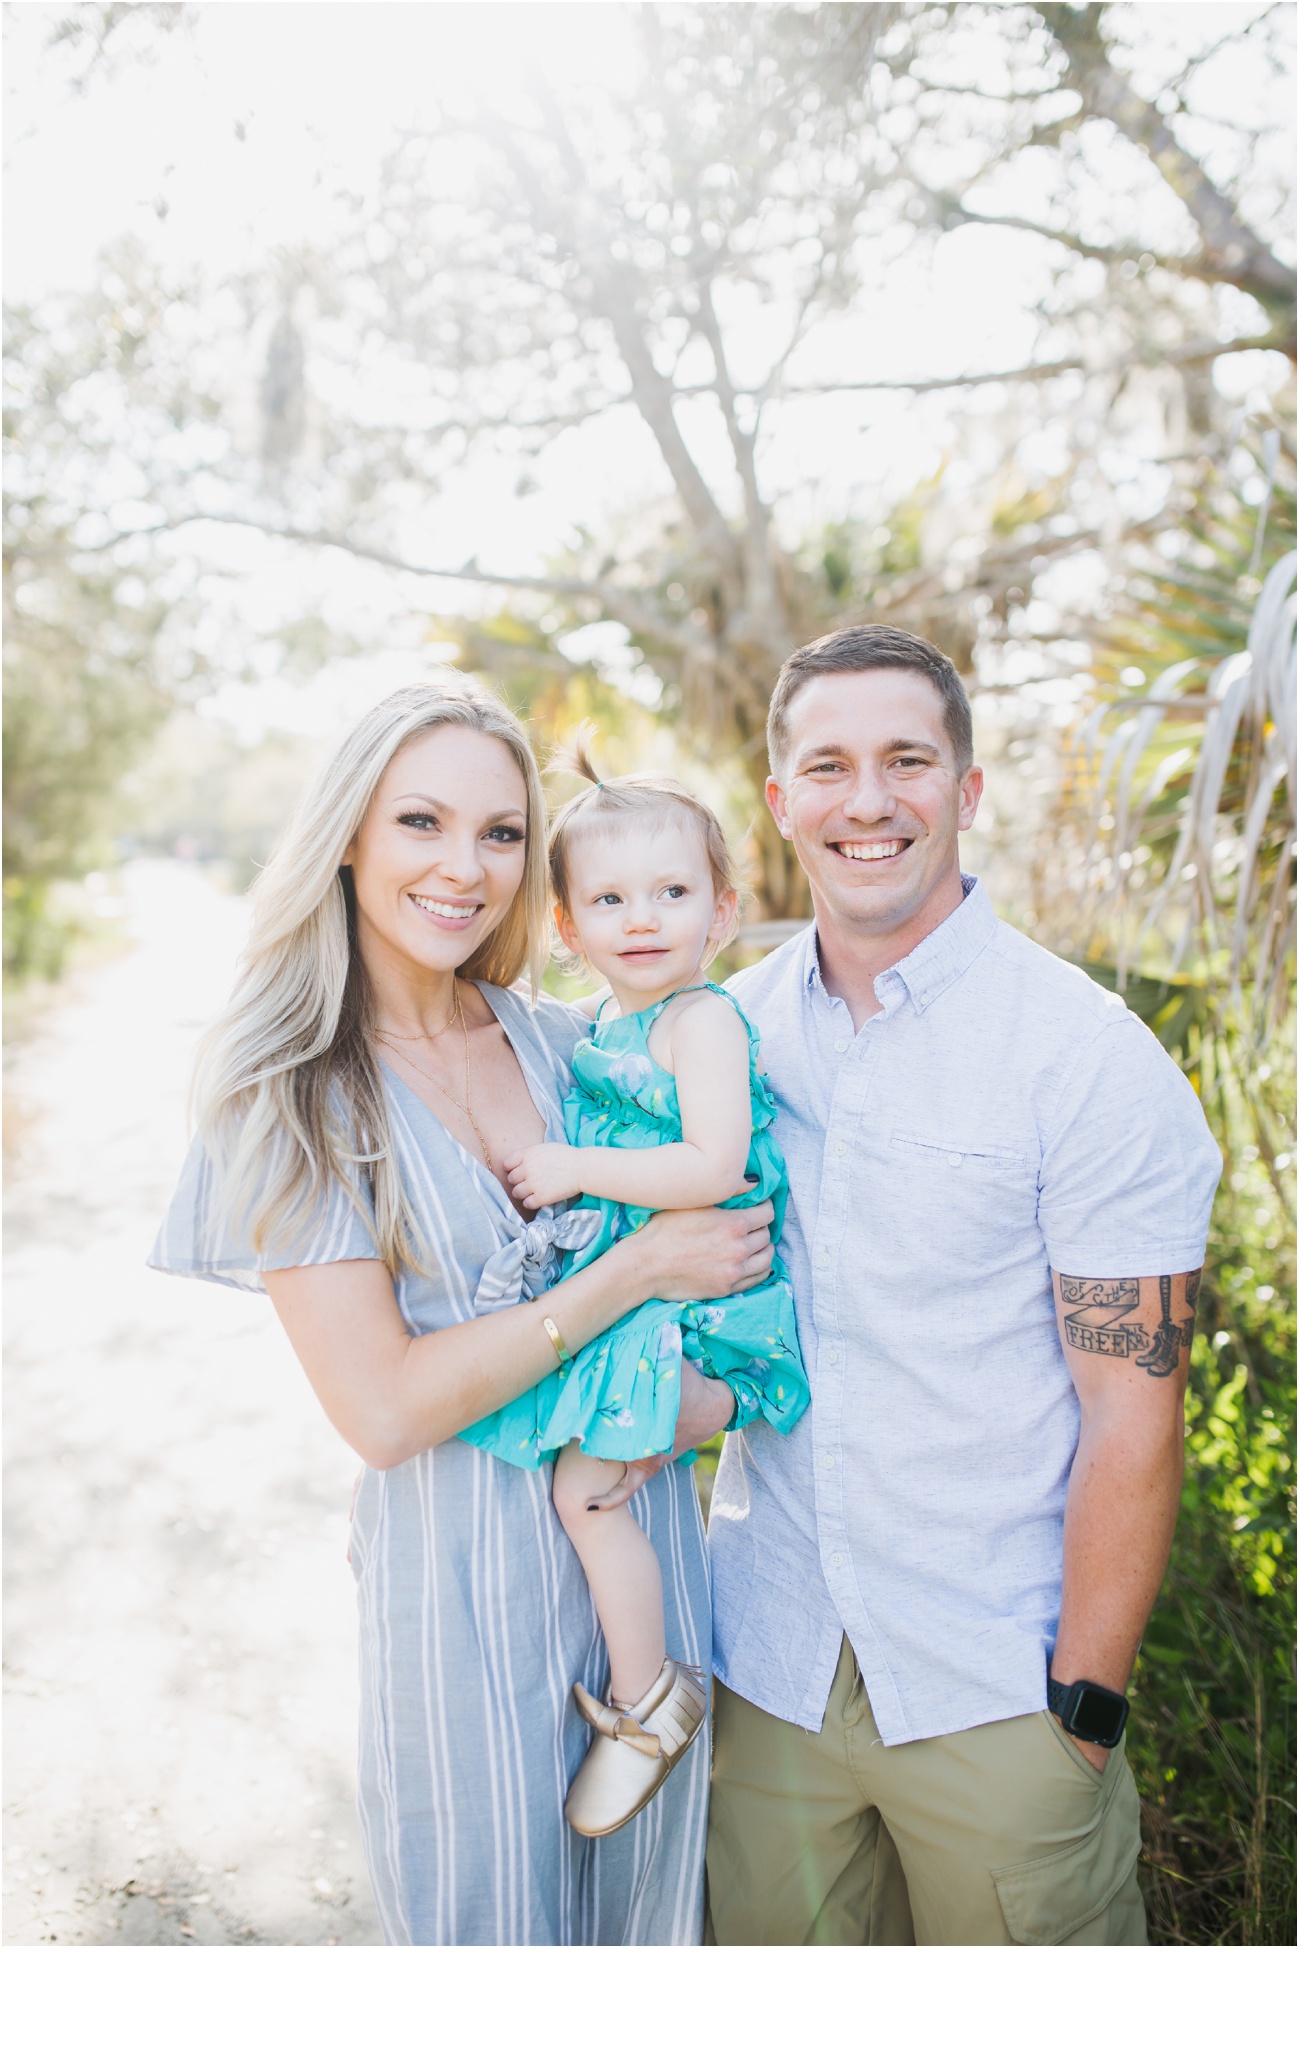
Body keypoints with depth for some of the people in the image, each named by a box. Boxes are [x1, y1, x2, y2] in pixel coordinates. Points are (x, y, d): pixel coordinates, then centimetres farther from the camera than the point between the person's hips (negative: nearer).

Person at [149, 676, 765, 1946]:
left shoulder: (570, 1044, -1)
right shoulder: (289, 1091, -12)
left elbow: (698, 1204, 12)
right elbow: (383, 1408, -18)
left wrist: (707, 1384, -9)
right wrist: (638, 1269, -19)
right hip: (462, 1573, -4)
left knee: (647, 1903, 22)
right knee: (487, 1917, 16)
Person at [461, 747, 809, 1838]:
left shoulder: (702, 1019, -17)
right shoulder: (603, 1023, 10)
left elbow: (713, 1168, -28)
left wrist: (575, 1168, -22)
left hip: (693, 1300, -9)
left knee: (587, 1482, -12)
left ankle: (647, 1697, 8)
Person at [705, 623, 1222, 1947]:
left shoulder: (1091, 1057, -13)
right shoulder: (730, 1027, 1)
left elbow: (1132, 1415, -12)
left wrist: (1084, 1710, -11)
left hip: (995, 1688, -3)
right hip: (767, 1660, 4)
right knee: (770, 1939, 19)